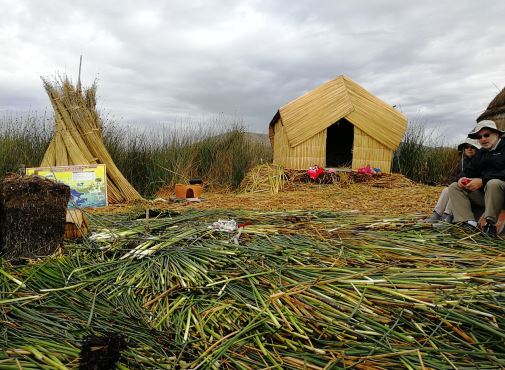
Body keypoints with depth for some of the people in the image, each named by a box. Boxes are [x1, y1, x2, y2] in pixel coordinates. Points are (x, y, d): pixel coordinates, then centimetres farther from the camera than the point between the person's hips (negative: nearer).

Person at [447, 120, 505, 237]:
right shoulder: (481, 153, 19)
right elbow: (472, 171, 16)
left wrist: (482, 181, -26)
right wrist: (463, 178, -8)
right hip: (482, 193, 7)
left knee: (493, 183, -38)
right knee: (454, 187, -7)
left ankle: (490, 223, -27)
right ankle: (469, 222, -24)